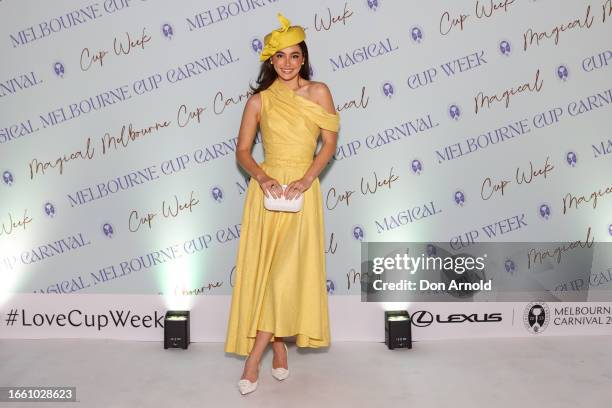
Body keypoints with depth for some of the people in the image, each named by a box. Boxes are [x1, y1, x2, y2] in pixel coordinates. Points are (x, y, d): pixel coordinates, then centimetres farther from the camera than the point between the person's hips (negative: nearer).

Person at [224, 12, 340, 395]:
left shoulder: (318, 92, 3)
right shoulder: (259, 100, 5)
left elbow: (330, 142, 0)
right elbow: (243, 151, 5)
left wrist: (306, 180, -14)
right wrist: (262, 178, -14)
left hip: (302, 191, -1)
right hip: (266, 188, 2)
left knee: (288, 275, -9)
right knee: (264, 272, 3)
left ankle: (253, 359, -1)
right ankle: (279, 349, 20)